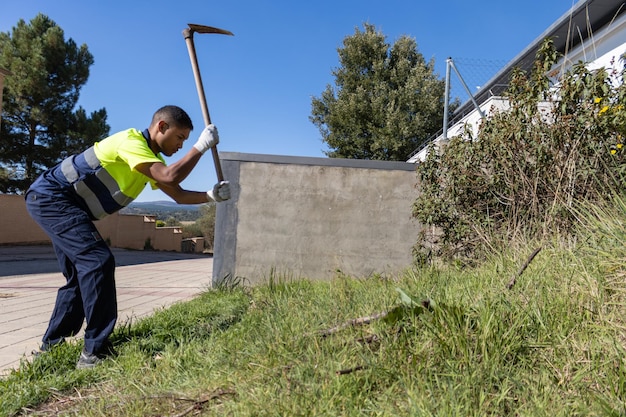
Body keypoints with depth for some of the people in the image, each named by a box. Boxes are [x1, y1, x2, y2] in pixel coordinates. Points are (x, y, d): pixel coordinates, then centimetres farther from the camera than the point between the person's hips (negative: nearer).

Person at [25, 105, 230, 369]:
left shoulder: (151, 158, 9)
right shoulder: (131, 140, -21)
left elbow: (179, 195, 9)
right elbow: (170, 176, -33)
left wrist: (211, 195, -6)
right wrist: (201, 146, -24)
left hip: (57, 205, 11)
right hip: (50, 197, -10)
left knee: (82, 273, 14)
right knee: (98, 261, -21)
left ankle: (51, 345, 27)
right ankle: (96, 351, -17)